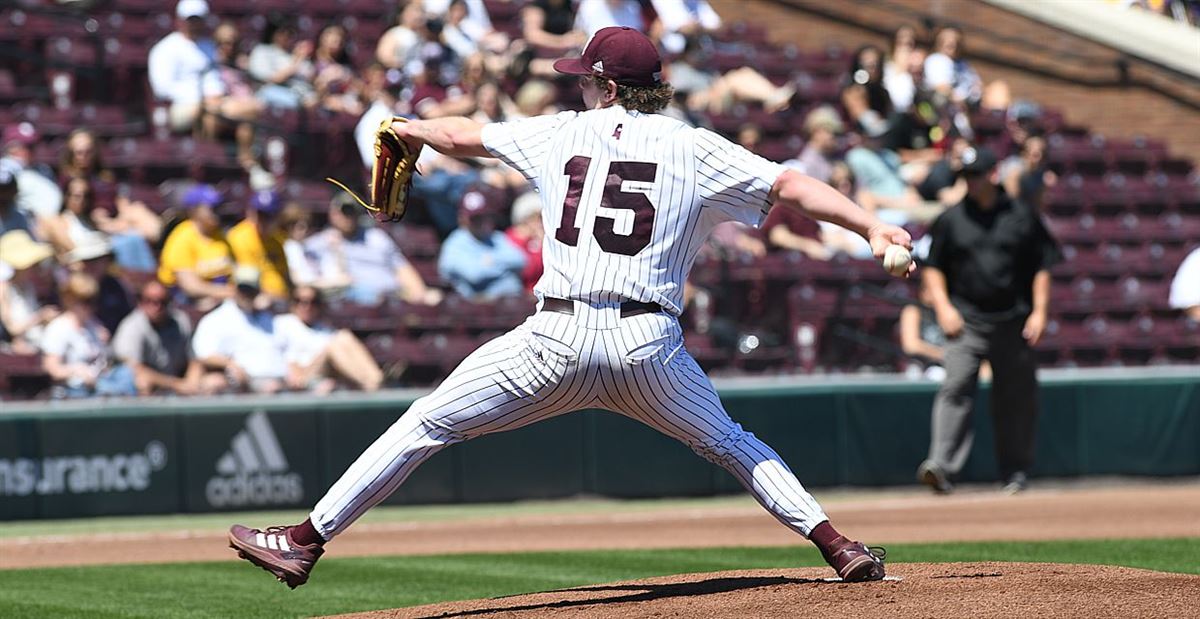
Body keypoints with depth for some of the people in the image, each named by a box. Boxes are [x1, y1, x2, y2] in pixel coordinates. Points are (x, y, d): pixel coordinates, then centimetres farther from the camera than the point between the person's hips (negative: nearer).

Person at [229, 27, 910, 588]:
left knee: (426, 425, 8)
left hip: (559, 337, -1)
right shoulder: (693, 149, 8)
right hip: (649, 342, 1)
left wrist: (406, 128, 46)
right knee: (729, 441, 23)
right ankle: (839, 547, 12)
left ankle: (307, 540, 7)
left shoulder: (562, 132, 12)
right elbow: (790, 185, 0)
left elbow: (462, 135, 26)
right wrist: (873, 226, 0)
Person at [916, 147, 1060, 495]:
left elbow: (1042, 266, 8)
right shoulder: (951, 219, 6)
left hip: (1013, 322, 1)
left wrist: (1039, 311, -1)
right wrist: (943, 307, -3)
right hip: (966, 321, -1)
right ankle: (942, 466, -25)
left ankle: (1016, 471, 20)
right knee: (956, 389, -16)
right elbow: (933, 267, 11)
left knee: (1016, 397, 7)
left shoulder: (1022, 216, 5)